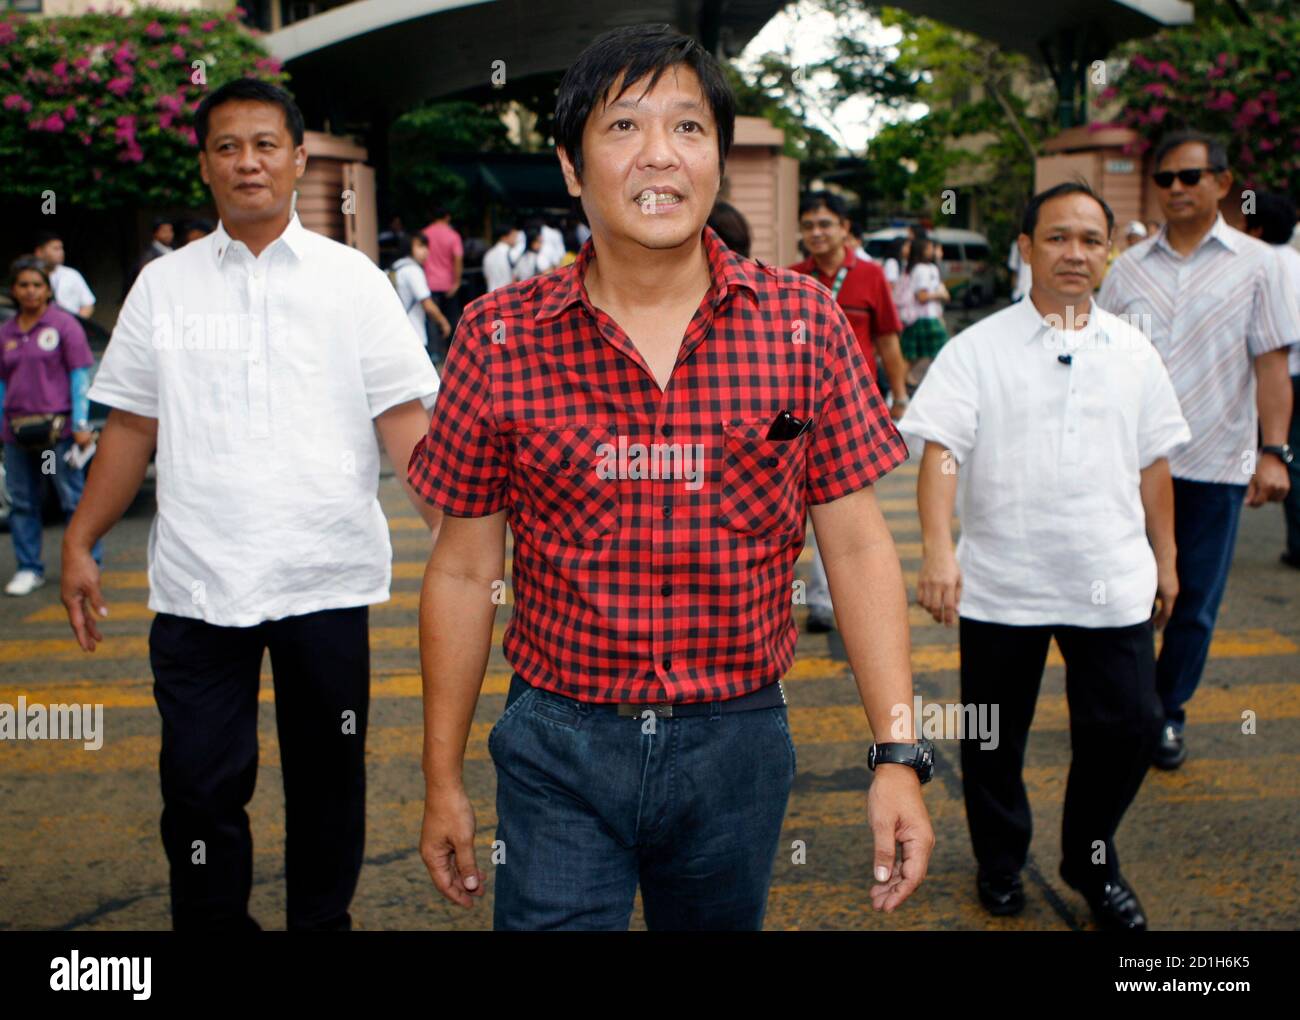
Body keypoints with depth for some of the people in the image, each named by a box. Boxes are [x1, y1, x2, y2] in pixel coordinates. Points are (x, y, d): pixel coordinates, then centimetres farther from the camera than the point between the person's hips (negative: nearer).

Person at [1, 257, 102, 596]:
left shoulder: (63, 324, 0)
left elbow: (80, 376, -3)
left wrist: (81, 424, -8)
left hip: (57, 428, -5)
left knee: (74, 499, -1)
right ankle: (28, 568, 17)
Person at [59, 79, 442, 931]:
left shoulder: (351, 279, 2)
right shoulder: (162, 285, 7)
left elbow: (403, 418, -2)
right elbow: (132, 428, 10)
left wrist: (454, 531, -13)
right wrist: (79, 543, 5)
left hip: (327, 577, -1)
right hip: (195, 582, 1)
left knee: (327, 779, 12)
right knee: (199, 784, 5)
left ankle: (324, 920, 31)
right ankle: (213, 925, 23)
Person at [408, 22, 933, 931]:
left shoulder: (804, 322, -4)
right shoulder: (499, 339, -6)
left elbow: (857, 548, -2)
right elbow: (465, 570, 0)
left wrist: (898, 756, -7)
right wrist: (443, 782, 5)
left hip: (739, 744, 2)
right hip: (557, 749, -1)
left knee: (722, 919, 21)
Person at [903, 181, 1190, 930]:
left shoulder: (1133, 353, 6)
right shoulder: (978, 349, -5)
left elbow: (1153, 465, 13)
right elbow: (941, 450, -14)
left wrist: (1165, 558, 15)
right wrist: (938, 550, -27)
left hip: (1112, 581, 2)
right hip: (1001, 582, -2)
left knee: (1129, 727, 3)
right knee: (995, 735, 12)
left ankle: (1091, 860, 29)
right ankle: (1001, 862, 35)